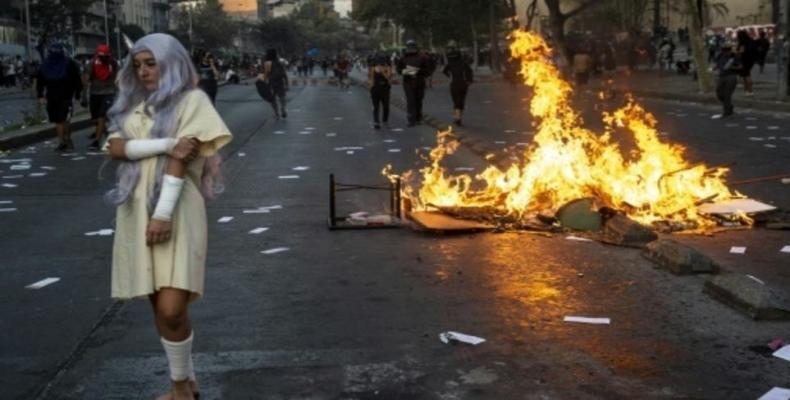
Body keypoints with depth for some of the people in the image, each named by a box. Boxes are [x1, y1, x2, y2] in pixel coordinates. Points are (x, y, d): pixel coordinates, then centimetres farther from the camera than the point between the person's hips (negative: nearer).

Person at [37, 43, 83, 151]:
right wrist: (40, 95, 5)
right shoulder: (45, 65, 8)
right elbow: (40, 81, 13)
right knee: (57, 121, 5)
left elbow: (77, 80, 0)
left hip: (65, 97, -4)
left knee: (64, 120, -13)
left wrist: (77, 95, -3)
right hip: (52, 98, 4)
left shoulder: (69, 64, -3)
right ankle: (62, 142, 13)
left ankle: (67, 139, 3)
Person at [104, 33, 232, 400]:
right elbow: (115, 147, -3)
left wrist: (164, 214, -19)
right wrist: (167, 143, -16)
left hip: (176, 210, -5)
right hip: (136, 210, 6)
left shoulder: (191, 100, -2)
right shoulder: (132, 104, 14)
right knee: (160, 307, 11)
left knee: (172, 310, -13)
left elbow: (180, 158, -12)